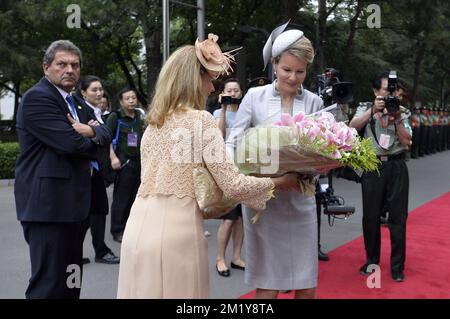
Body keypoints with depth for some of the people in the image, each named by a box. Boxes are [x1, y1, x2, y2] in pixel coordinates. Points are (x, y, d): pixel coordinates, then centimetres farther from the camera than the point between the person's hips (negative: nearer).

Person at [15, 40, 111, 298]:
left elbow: (106, 135, 11)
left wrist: (90, 130, -11)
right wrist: (91, 135, 0)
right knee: (50, 282, -4)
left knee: (69, 278, 16)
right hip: (48, 202, -9)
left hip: (72, 201, 9)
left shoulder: (74, 101, 18)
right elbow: (71, 142, -21)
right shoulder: (36, 98, -11)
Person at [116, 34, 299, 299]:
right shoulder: (201, 120, -9)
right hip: (176, 231, -7)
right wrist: (280, 181, 3)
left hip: (140, 227, 7)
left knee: (145, 291, 17)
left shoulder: (154, 122, 13)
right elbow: (233, 185, -12)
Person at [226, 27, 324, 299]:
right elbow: (234, 141, 0)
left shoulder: (314, 102, 6)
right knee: (267, 285, 5)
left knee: (307, 286, 8)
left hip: (300, 200, 2)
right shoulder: (255, 96, 1)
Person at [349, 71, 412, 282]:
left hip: (396, 166, 1)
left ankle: (397, 267, 14)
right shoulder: (366, 109, 6)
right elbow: (353, 127, -13)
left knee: (398, 217, 3)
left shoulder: (401, 112, 9)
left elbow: (406, 142, 0)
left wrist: (397, 120, -11)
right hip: (373, 166, -1)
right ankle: (371, 261, 23)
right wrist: (373, 110, -21)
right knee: (371, 217, 6)